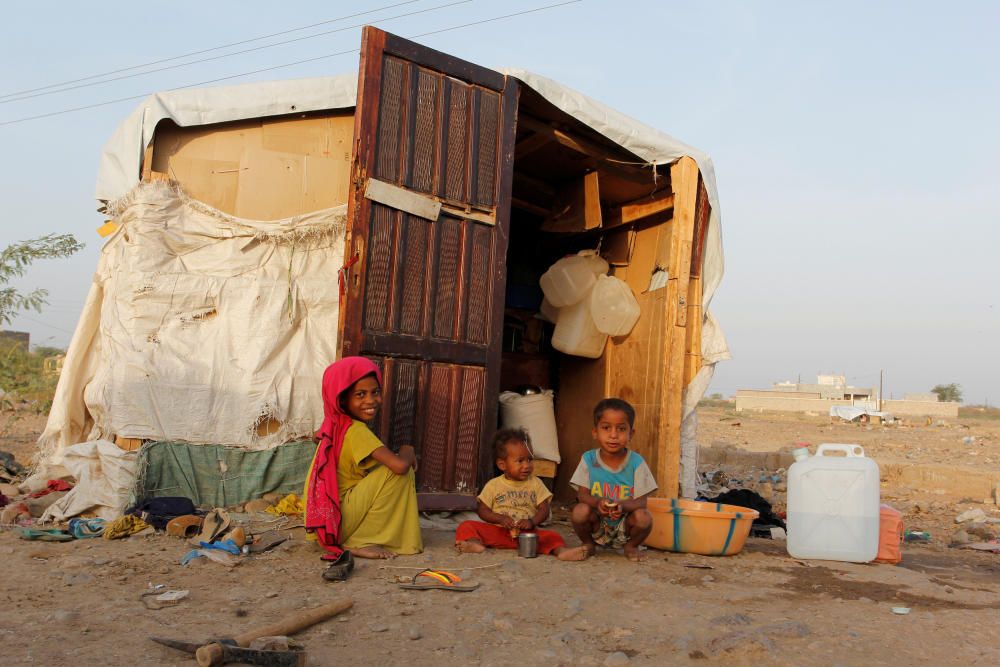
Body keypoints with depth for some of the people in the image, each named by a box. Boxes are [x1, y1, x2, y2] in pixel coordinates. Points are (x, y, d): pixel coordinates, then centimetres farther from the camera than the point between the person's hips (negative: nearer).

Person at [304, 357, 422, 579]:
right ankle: (361, 542, -10)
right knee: (398, 471, -18)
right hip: (337, 518, -9)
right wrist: (408, 451, -3)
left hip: (325, 520, 9)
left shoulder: (337, 426, 5)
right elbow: (400, 465, -30)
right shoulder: (356, 430, -19)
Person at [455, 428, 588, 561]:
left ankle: (561, 550, -51)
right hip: (497, 531, 0)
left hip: (527, 533, 1)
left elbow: (544, 509, 5)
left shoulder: (535, 483, 9)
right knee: (466, 526, -21)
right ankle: (476, 543, -47)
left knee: (552, 536, -25)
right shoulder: (493, 485, 5)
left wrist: (532, 522, -15)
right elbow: (482, 510, 4)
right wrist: (501, 518, -14)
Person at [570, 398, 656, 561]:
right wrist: (597, 502, -30)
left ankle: (631, 546, 6)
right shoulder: (589, 459, -8)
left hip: (624, 523, 0)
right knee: (580, 510, -29)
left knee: (644, 517, -28)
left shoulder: (636, 462, -11)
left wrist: (622, 505, -34)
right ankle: (588, 544, 4)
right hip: (597, 524, 0)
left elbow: (641, 501, -13)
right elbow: (582, 494, -7)